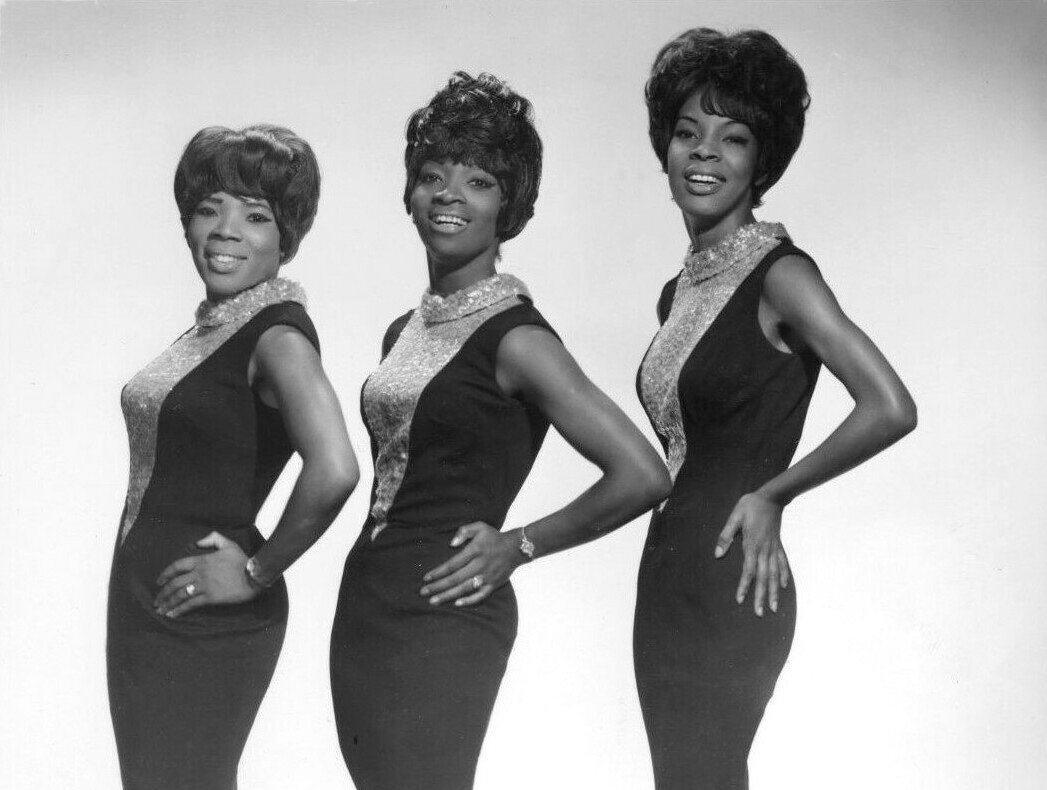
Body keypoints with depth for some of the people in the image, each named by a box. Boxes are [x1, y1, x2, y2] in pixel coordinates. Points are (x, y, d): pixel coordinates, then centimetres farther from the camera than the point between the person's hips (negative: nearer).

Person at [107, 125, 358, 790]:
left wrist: (257, 572, -20)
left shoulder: (279, 333, -17)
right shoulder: (212, 325, 10)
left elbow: (334, 470, -33)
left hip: (206, 626, -9)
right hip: (144, 609, 9)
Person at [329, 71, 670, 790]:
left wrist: (518, 546, -10)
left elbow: (642, 475, -18)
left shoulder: (515, 336, -12)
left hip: (442, 620, -8)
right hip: (365, 608, 8)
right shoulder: (404, 331, 12)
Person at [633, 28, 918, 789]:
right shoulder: (680, 290, 12)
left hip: (731, 584, -8)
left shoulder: (779, 274, -12)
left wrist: (771, 496, -12)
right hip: (671, 578, 8)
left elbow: (891, 410, -22)